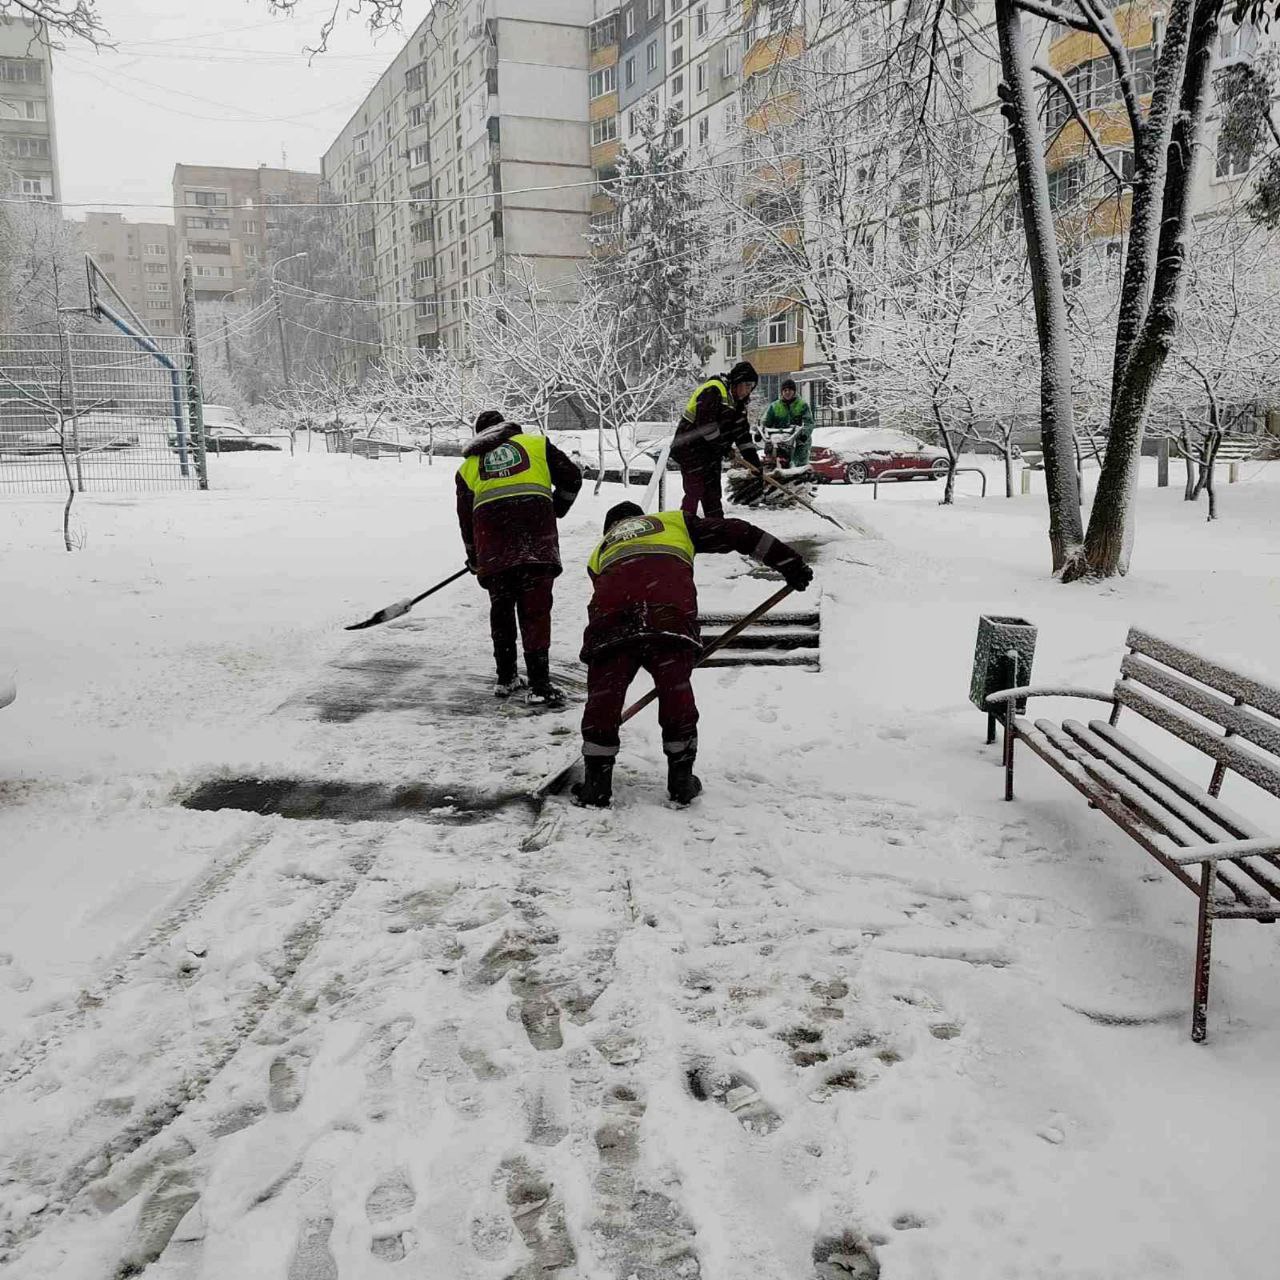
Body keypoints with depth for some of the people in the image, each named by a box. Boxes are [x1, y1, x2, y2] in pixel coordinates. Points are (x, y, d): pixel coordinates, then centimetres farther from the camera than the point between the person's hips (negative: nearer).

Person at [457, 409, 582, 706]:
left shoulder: (468, 466, 25)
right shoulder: (536, 444, 21)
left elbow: (466, 520, 24)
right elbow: (571, 478, 17)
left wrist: (474, 559, 36)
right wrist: (555, 510, 34)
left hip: (493, 551, 2)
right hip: (537, 544, -2)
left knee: (501, 608, 18)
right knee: (535, 610, 0)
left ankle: (506, 679, 25)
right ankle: (539, 685, -5)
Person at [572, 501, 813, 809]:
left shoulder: (600, 552, 40)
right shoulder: (674, 521, 37)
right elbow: (736, 533, 29)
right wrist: (789, 561, 28)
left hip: (611, 616, 1)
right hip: (670, 613, -1)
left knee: (603, 694, 13)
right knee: (676, 691, 12)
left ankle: (597, 782, 18)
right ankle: (681, 780, 21)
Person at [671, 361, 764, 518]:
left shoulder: (737, 402, 13)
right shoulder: (713, 391, -17)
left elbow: (742, 432, 12)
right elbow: (705, 422, -25)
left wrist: (753, 457, 3)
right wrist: (721, 445, -17)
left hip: (710, 451, 9)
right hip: (691, 448, -9)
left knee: (713, 492, 12)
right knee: (695, 490, -13)